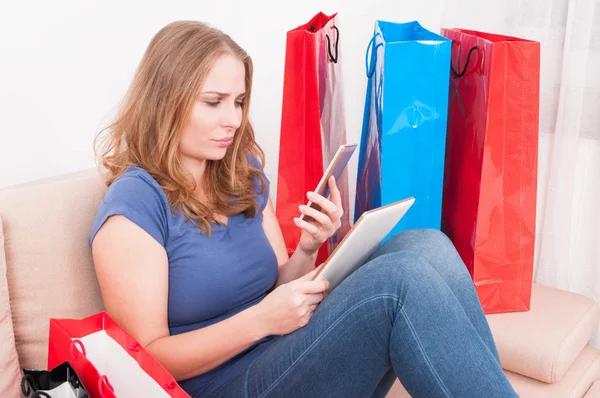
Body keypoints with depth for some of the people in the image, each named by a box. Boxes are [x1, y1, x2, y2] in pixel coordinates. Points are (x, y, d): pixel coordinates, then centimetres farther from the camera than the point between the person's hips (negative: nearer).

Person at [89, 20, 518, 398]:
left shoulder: (244, 176, 12)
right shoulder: (133, 204, -10)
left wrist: (307, 249, -7)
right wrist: (260, 321, -23)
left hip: (293, 358, 7)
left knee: (424, 245, -16)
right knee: (400, 277, -28)